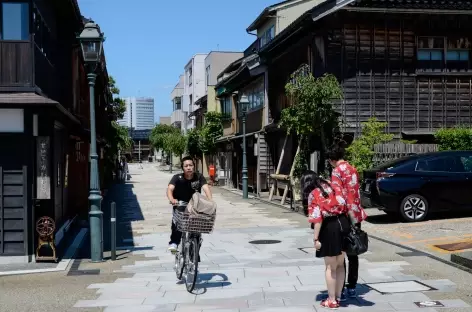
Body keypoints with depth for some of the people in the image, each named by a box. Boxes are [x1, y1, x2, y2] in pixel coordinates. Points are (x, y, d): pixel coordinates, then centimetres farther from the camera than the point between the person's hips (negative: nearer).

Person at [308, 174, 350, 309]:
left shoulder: (314, 195, -7)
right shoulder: (334, 187, 10)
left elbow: (317, 219, -14)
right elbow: (345, 207, 9)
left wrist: (316, 239, -11)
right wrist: (346, 225, 18)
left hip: (329, 228, -6)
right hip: (343, 223, 6)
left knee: (330, 267, 7)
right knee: (340, 265, 17)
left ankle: (332, 300, 14)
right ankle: (338, 297, 26)